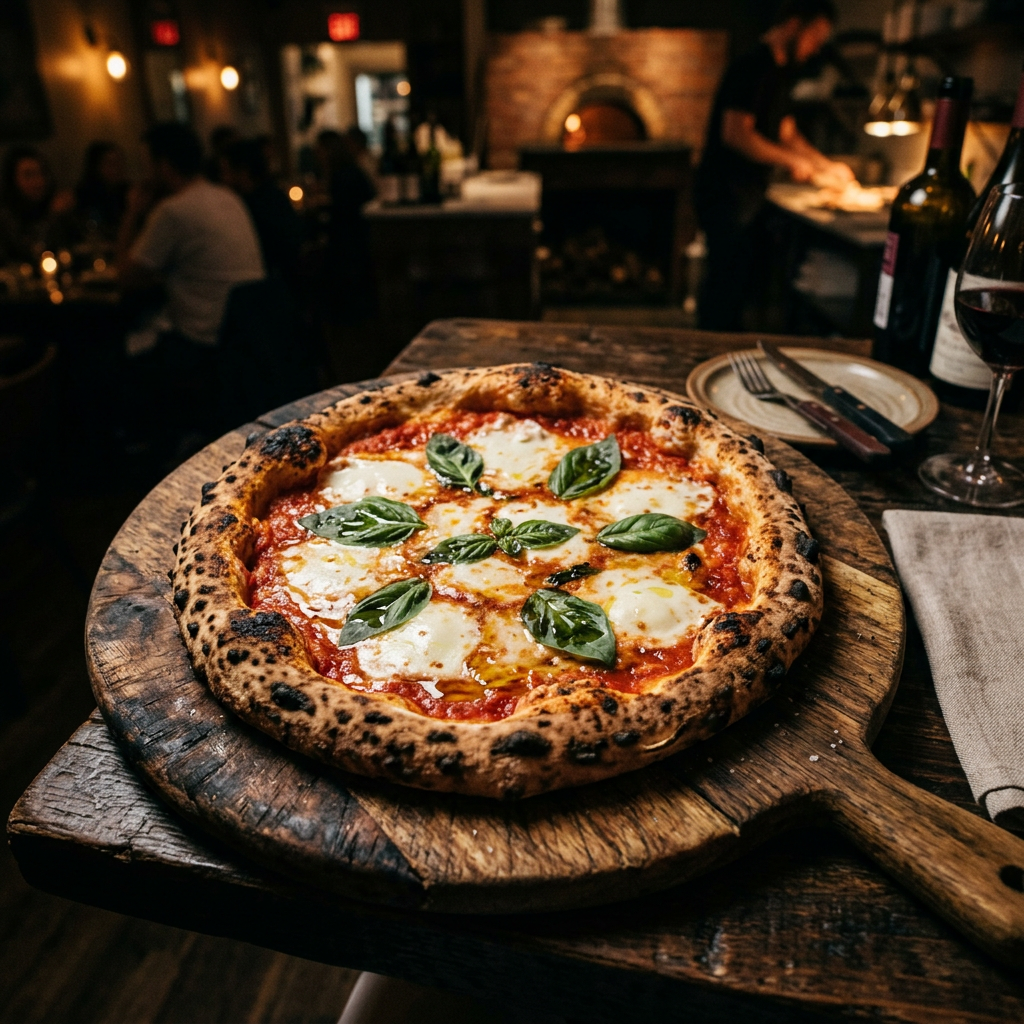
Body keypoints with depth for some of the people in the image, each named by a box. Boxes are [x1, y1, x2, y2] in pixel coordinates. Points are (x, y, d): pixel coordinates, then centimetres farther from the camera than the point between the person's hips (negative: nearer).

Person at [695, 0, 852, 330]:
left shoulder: (779, 72, 17)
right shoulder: (752, 67, -14)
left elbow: (787, 133, 24)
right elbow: (735, 134, -23)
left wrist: (826, 165, 12)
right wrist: (792, 161, -14)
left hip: (748, 193, 10)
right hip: (726, 194, -10)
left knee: (738, 279, 13)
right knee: (726, 281, -7)